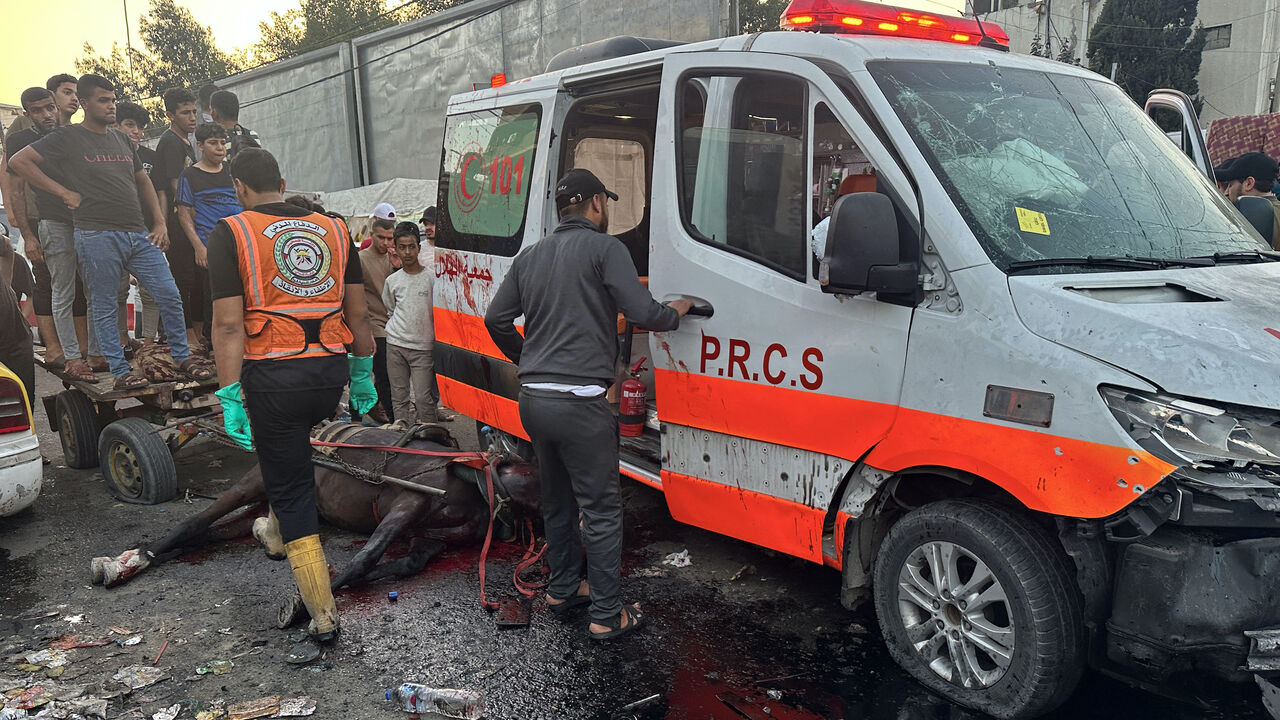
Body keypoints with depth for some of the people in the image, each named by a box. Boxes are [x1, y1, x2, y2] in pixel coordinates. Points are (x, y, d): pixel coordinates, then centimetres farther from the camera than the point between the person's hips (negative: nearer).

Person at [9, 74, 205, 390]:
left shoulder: (121, 139, 18)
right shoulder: (67, 139, 1)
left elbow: (142, 181, 24)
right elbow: (19, 161, -3)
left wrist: (160, 222, 13)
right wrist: (64, 192, -7)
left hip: (139, 234, 5)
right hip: (97, 236, -5)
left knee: (170, 297, 0)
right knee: (104, 308, 2)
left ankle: (181, 358, 12)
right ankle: (120, 372, 10)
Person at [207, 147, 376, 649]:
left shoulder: (231, 233, -4)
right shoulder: (332, 229, 9)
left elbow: (229, 325, -11)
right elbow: (358, 314, 9)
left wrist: (230, 397, -8)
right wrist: (362, 374, 18)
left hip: (273, 376, -5)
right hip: (330, 372, 5)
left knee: (290, 489, 5)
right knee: (293, 447, 34)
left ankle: (323, 614, 8)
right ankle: (279, 532, 54)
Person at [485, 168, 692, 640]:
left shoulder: (531, 256, 16)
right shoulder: (604, 248, -4)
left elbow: (496, 319, 16)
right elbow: (642, 314, -12)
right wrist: (676, 312, 9)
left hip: (532, 399, 7)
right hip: (578, 402, -7)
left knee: (556, 501, 21)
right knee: (601, 508, 2)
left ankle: (563, 589, 34)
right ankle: (607, 614, 8)